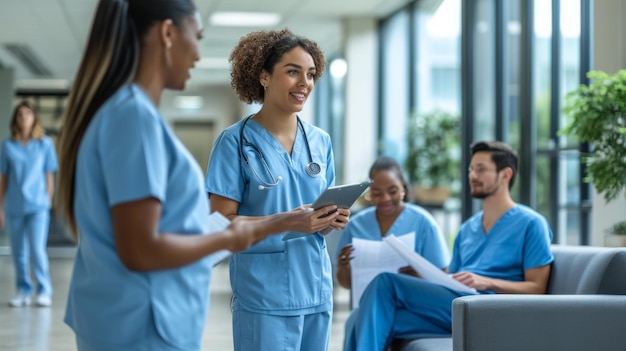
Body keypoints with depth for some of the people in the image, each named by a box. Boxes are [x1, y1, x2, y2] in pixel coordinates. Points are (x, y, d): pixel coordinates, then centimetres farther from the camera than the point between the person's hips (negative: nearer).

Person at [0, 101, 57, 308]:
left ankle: (44, 292, 0)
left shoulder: (45, 143, 2)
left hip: (37, 206, -2)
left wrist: (48, 202, 3)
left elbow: (49, 176, 5)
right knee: (18, 252, 7)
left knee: (37, 250, -11)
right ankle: (23, 292, 18)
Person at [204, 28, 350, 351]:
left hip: (316, 289, 6)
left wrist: (332, 221, -7)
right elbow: (222, 223, -12)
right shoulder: (236, 141, -8)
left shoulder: (320, 141, 9)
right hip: (264, 294, -5)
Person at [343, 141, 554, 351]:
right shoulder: (467, 229, 26)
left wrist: (487, 282, -16)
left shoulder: (530, 223, 5)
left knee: (386, 284, -23)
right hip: (450, 308, 7)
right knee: (381, 319, -22)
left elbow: (537, 288, -2)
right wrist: (419, 275, 3)